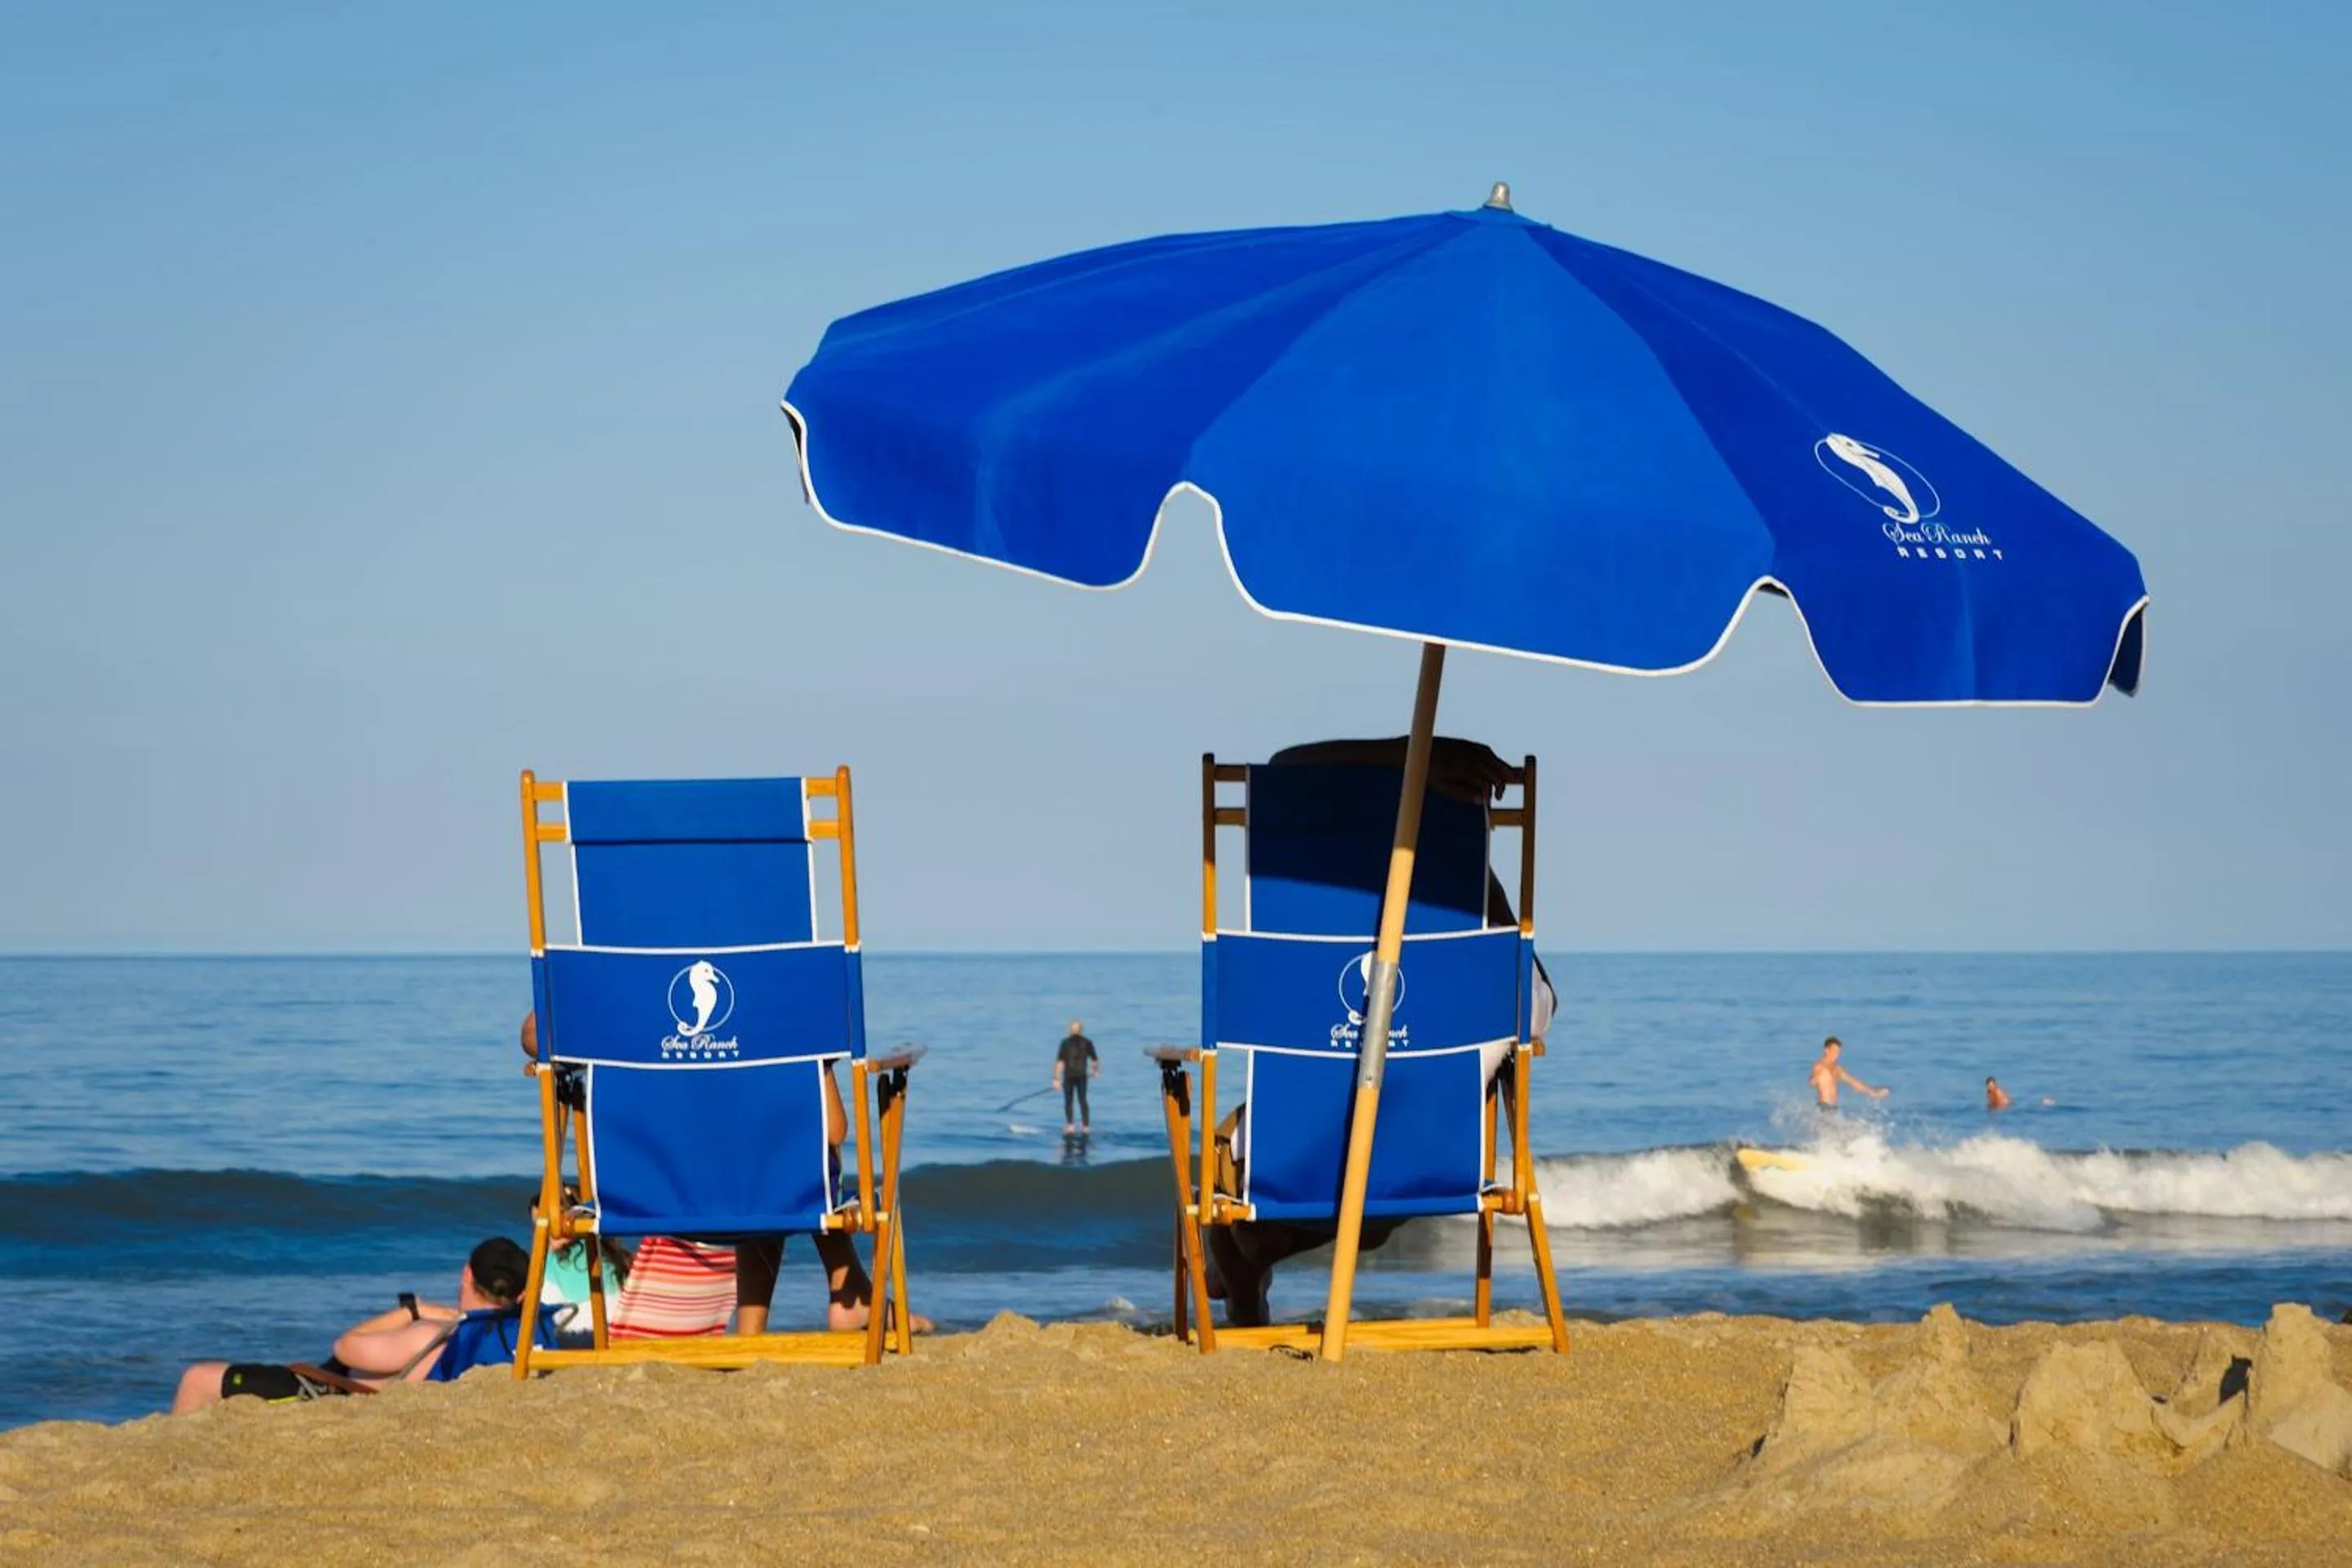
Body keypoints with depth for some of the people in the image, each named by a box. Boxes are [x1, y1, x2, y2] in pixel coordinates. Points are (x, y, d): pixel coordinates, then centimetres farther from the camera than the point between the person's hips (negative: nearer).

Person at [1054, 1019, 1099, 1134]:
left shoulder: (1066, 1042, -5)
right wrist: (1095, 1070, 23)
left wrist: (1056, 1078, -8)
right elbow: (1095, 1060, 2)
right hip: (1082, 1075, 1)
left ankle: (1070, 1125, 0)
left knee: (1069, 1101, 9)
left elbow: (1059, 1061, -10)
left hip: (1069, 1075, -1)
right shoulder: (1087, 1043, -1)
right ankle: (1086, 1126, 8)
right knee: (1082, 1100, 11)